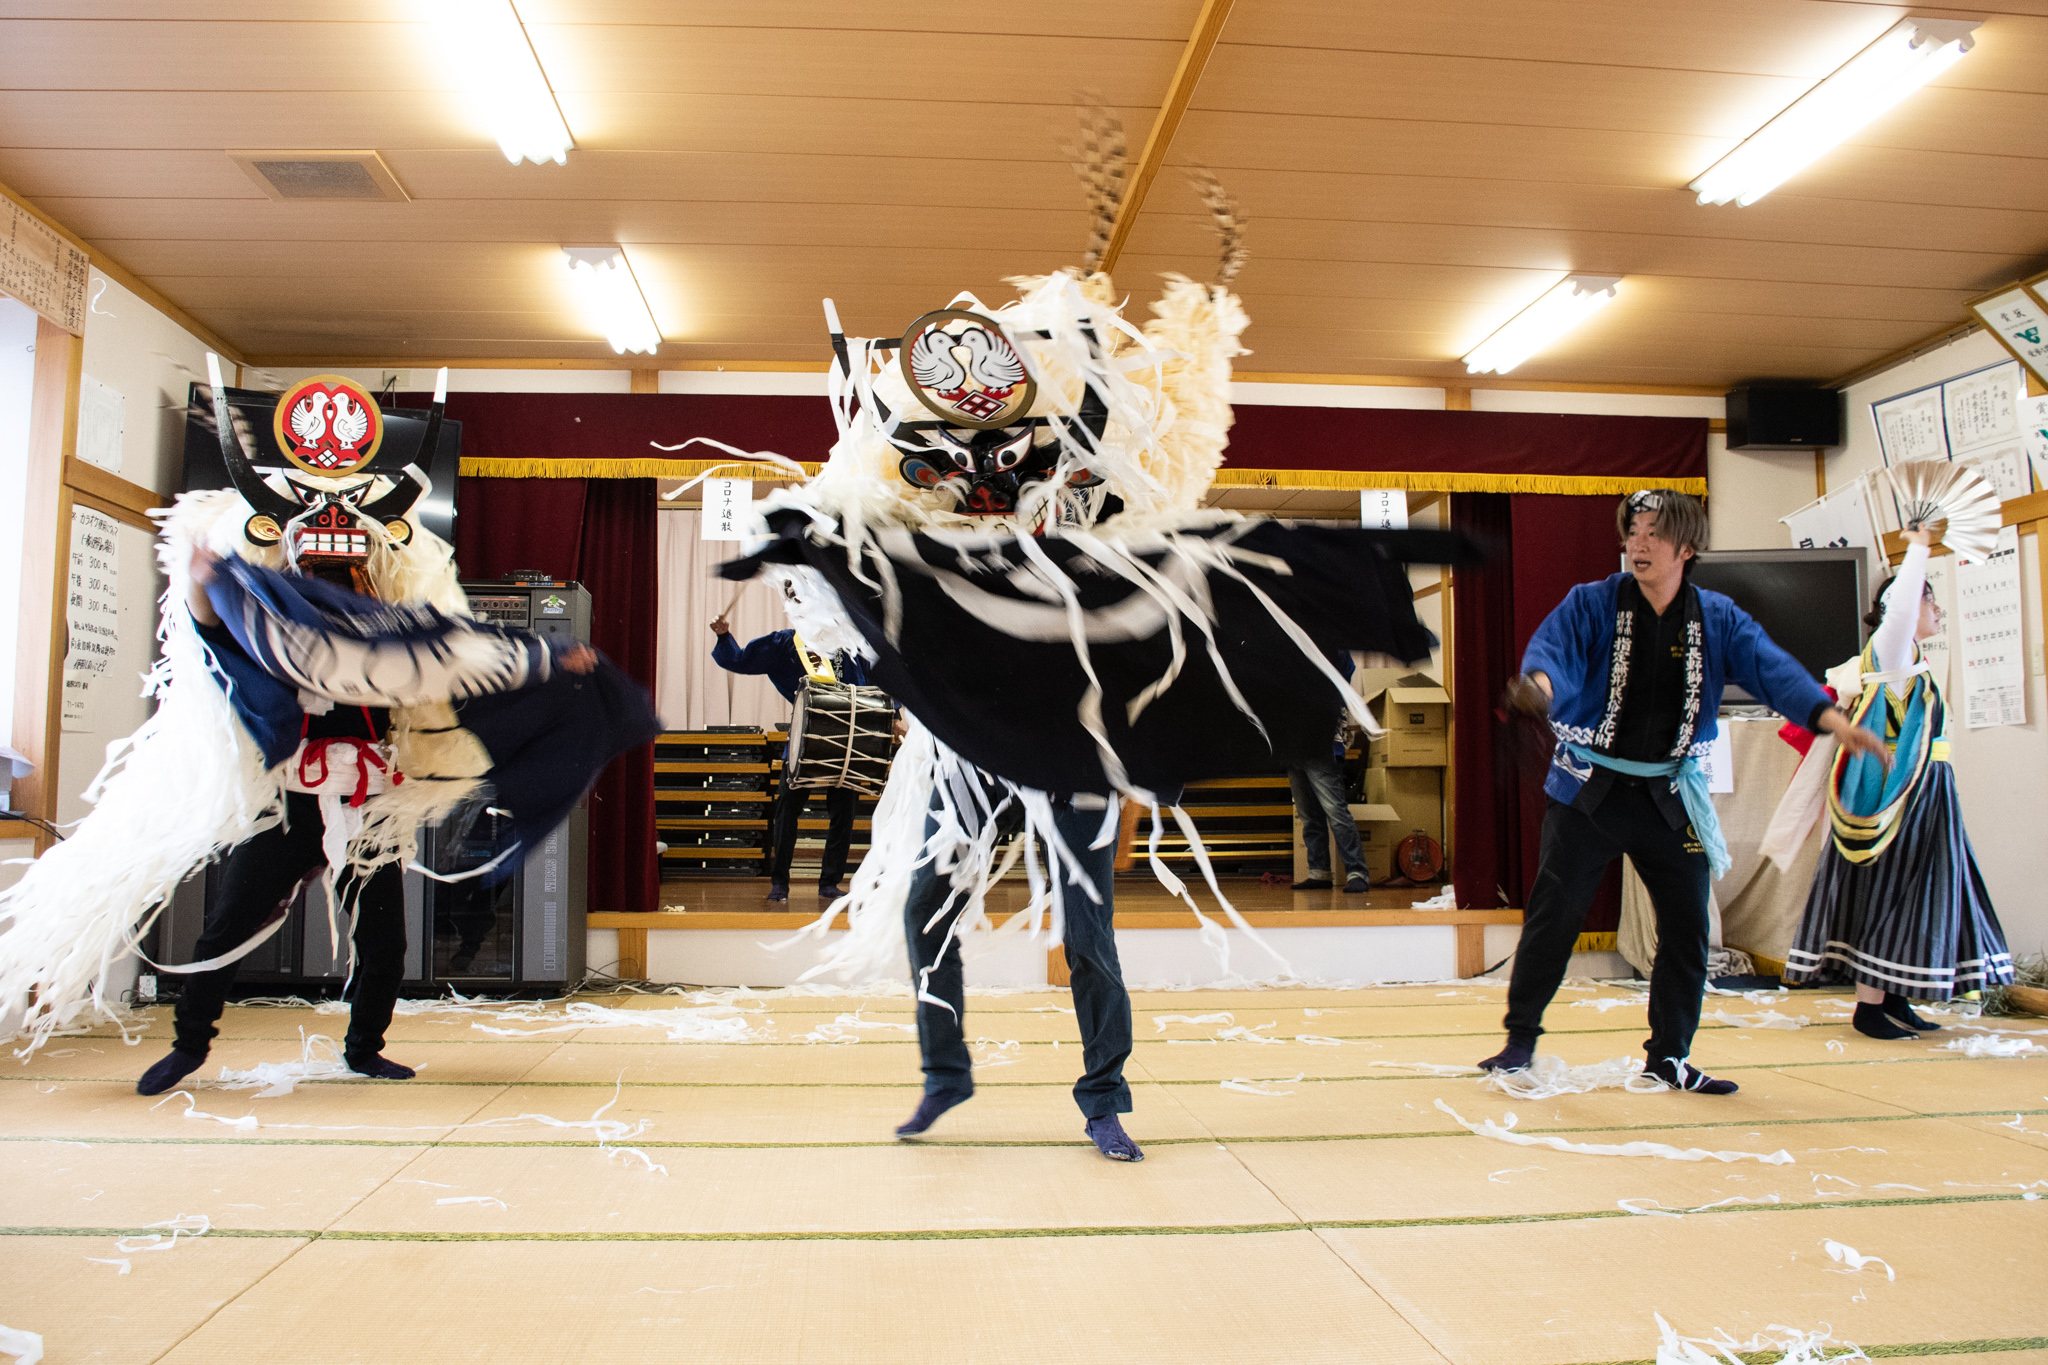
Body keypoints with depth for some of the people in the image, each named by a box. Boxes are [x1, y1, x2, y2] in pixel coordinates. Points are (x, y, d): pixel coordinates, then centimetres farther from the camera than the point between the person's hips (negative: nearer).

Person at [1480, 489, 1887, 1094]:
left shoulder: (1718, 620, 2)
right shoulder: (1590, 605, -6)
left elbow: (1772, 668, -11)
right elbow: (1551, 646, -23)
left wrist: (1832, 718, -30)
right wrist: (1540, 683, -49)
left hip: (1669, 796, 3)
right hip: (1588, 789, -3)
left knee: (1687, 928, 6)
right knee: (1553, 917, -3)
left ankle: (1669, 1057, 22)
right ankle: (1520, 1039, 13)